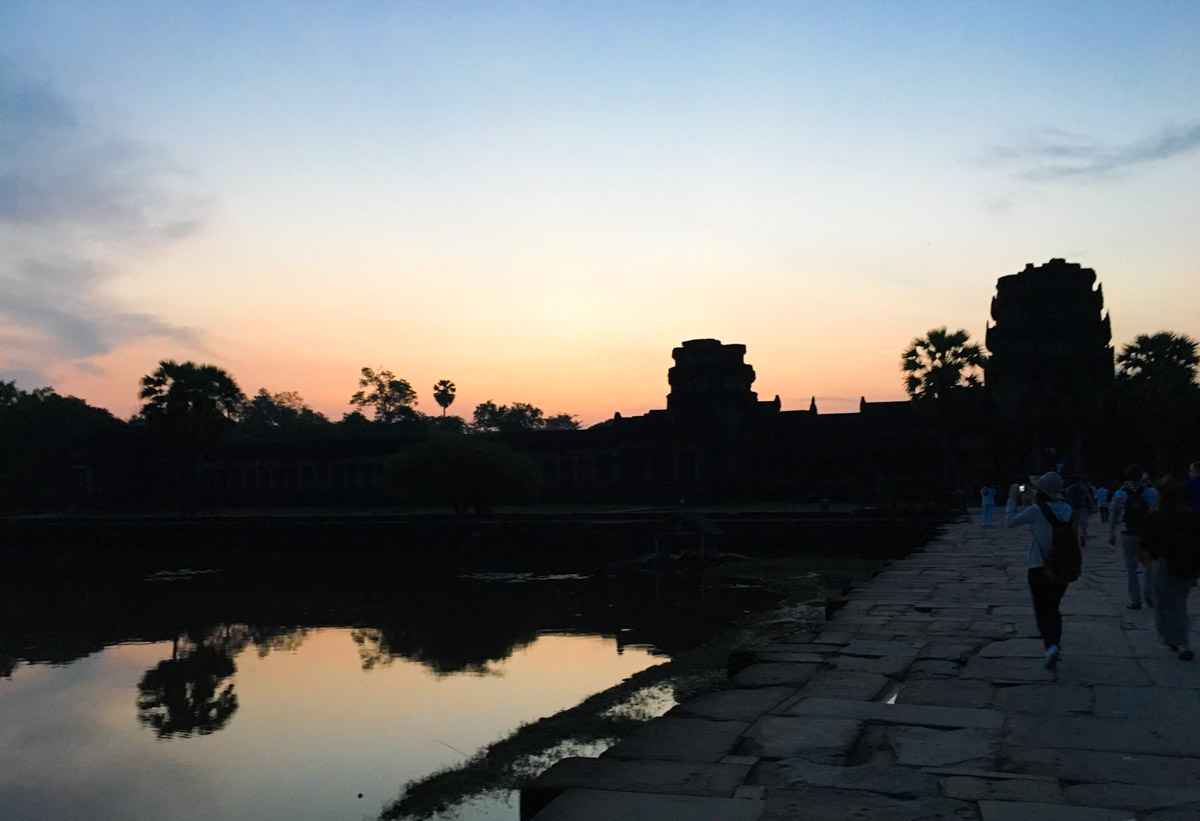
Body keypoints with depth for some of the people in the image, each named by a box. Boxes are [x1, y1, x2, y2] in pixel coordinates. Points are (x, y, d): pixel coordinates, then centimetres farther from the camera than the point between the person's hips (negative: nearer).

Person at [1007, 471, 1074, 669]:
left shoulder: (1037, 510, -15)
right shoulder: (1066, 509, 3)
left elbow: (1010, 521, -10)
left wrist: (1012, 498, 2)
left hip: (1040, 567, -6)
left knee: (1042, 610, -2)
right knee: (1053, 607, 20)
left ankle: (1051, 646, -19)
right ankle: (1056, 644, 21)